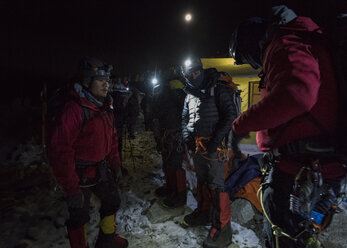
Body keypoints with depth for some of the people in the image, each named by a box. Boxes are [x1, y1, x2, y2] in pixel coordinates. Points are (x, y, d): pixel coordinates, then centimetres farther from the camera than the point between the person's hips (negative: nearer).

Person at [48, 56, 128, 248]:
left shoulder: (105, 107, 2)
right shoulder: (74, 109, -25)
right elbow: (59, 151, -27)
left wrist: (116, 165, 12)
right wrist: (71, 189, -22)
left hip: (102, 170, 8)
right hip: (80, 175, -8)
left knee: (112, 202, 21)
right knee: (79, 216, 9)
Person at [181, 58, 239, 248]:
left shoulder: (218, 89, -6)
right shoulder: (190, 95, 15)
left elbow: (230, 115, -12)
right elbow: (185, 119, 22)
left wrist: (216, 140, -17)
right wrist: (188, 138, 6)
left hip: (214, 144, -7)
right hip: (197, 145, 7)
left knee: (216, 185, -7)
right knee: (202, 180, 18)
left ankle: (222, 227, 5)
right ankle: (204, 213, 35)